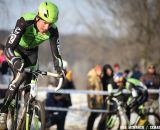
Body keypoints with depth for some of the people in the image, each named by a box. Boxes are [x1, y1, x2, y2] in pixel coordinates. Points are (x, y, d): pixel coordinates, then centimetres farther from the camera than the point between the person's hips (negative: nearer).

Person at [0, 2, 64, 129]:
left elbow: (56, 53, -20)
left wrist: (60, 70, -37)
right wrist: (16, 62, -59)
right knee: (20, 76, -28)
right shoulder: (24, 22, -38)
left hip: (31, 52, 4)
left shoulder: (52, 30, -27)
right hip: (16, 49, -4)